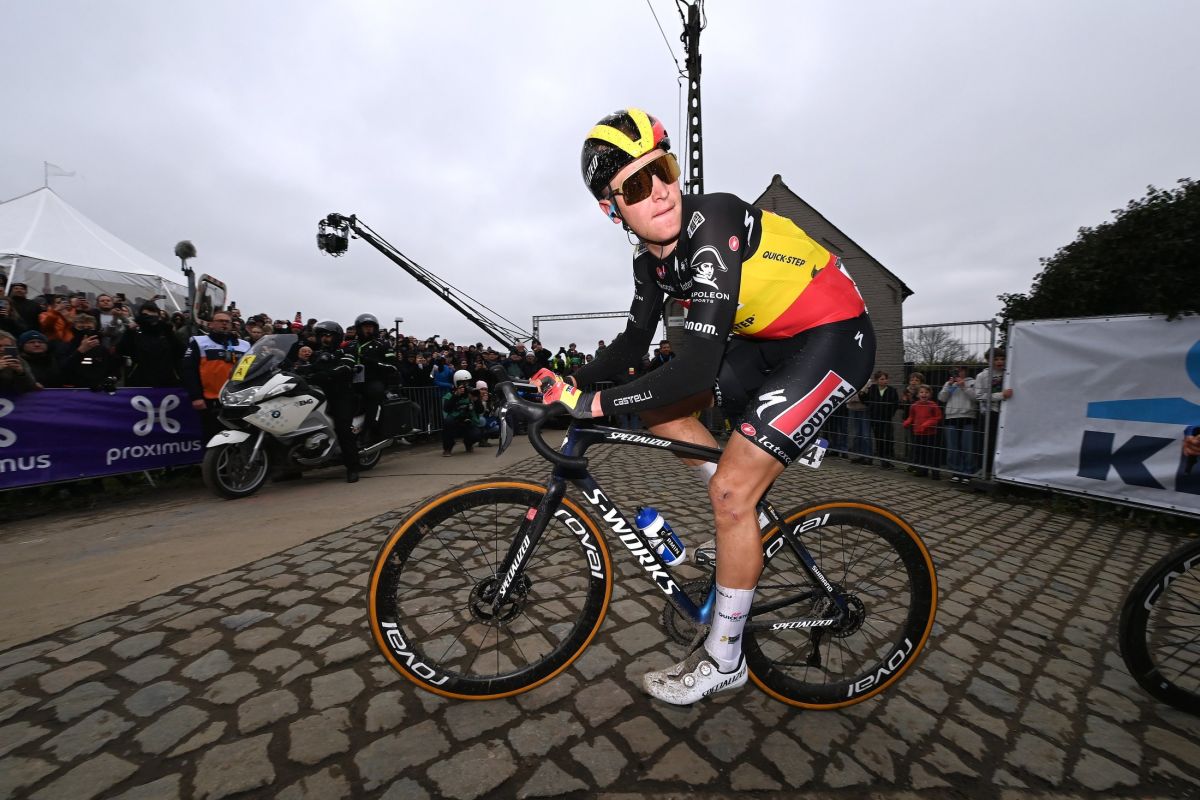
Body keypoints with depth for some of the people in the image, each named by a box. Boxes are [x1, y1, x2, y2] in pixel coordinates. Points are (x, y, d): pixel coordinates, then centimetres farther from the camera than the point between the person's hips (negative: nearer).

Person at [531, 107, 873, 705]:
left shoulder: (712, 227, -27)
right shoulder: (650, 259, -2)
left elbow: (698, 368, -35)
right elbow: (634, 343, 7)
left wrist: (594, 404, -28)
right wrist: (572, 382, -6)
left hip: (833, 337, -8)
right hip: (770, 341, 8)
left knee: (731, 492, -15)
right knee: (655, 403, 0)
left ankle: (724, 659, 8)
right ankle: (748, 512, 14)